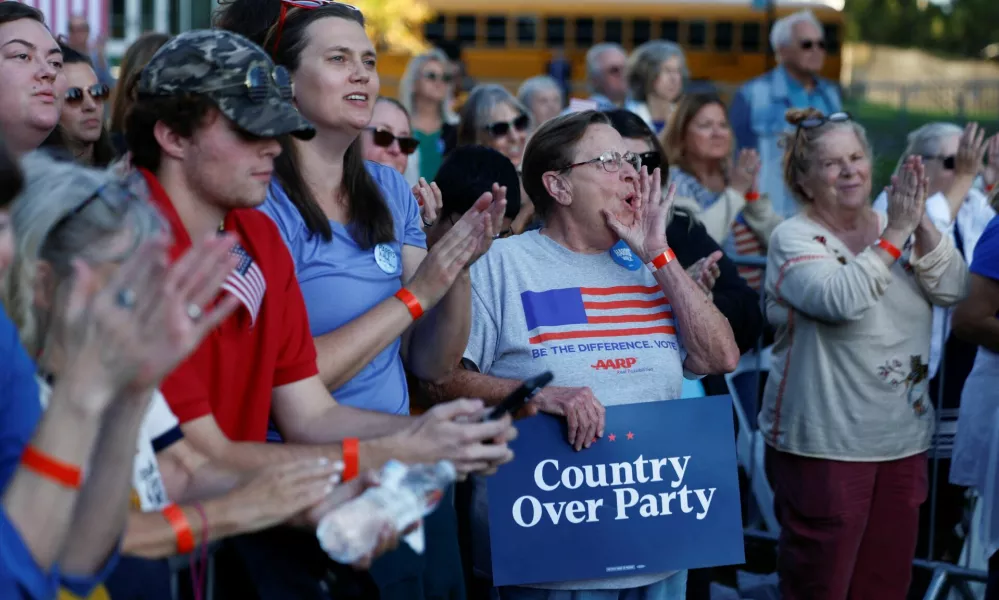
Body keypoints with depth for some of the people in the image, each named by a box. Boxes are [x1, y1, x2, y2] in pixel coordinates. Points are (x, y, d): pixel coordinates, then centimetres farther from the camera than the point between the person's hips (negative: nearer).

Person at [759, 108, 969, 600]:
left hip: (903, 440, 6)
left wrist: (921, 223, -18)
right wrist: (895, 234, -22)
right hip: (823, 444, -5)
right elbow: (840, 299, -25)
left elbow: (951, 290, -5)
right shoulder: (794, 238, -7)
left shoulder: (898, 229, 9)